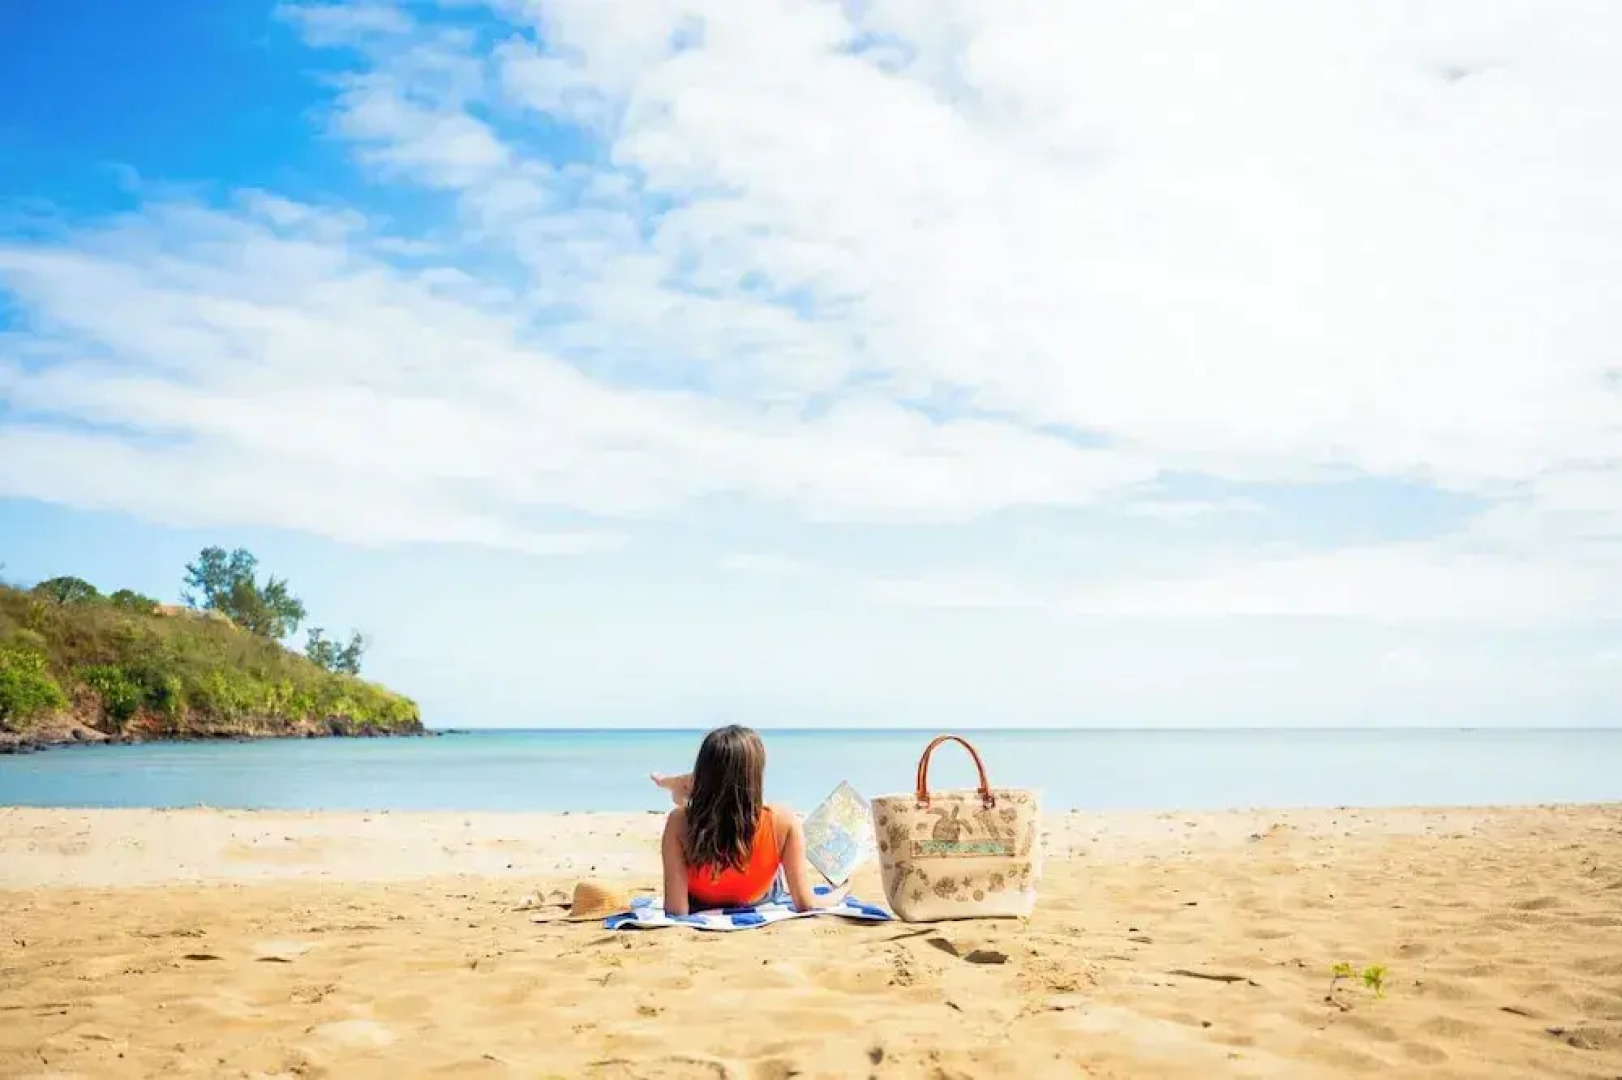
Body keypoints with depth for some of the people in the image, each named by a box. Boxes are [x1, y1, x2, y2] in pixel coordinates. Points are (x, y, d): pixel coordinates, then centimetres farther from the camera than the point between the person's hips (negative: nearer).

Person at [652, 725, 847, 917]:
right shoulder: (783, 823, -37)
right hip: (759, 903, 0)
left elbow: (676, 910, -35)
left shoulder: (680, 822, -37)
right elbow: (805, 904, -29)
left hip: (698, 907, 0)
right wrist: (839, 894, -9)